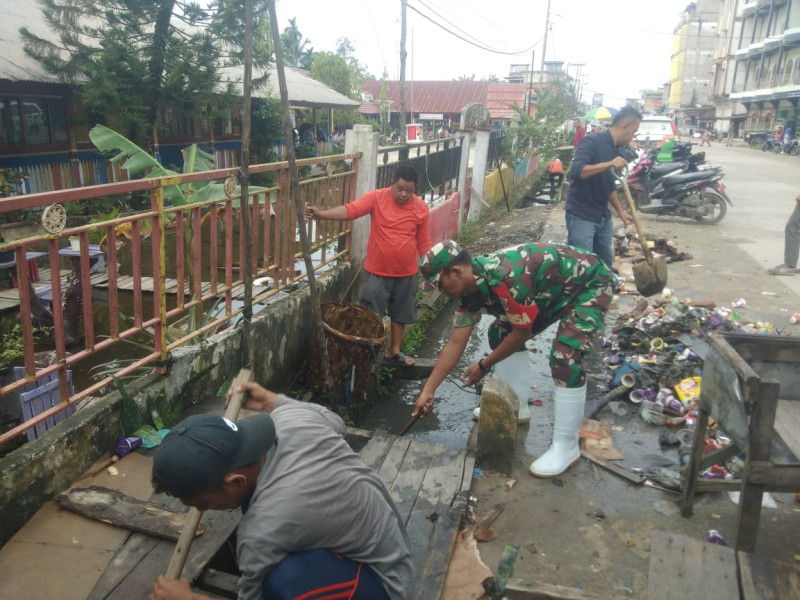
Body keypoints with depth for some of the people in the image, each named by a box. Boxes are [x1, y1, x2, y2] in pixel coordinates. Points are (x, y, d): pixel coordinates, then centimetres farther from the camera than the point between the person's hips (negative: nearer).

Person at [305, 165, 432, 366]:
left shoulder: (421, 207, -4)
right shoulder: (376, 198, -11)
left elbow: (423, 242, 4)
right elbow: (350, 210, -25)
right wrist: (321, 214, -41)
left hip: (406, 274, 3)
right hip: (377, 272, -2)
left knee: (400, 314, 17)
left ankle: (394, 351, 35)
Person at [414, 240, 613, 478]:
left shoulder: (504, 278, -37)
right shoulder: (469, 288, -9)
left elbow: (523, 332, -23)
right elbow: (455, 343, -4)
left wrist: (484, 365, -11)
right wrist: (427, 391, -4)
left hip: (589, 282, -9)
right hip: (554, 287, 9)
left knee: (565, 354, -24)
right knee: (500, 335, 7)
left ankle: (566, 446, -10)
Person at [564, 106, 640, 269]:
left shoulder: (615, 150, 13)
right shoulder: (592, 142, -12)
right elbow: (575, 171, -28)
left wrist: (620, 211, 17)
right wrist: (609, 164, -29)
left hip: (603, 217, 9)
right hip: (581, 216, -9)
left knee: (606, 264, 14)